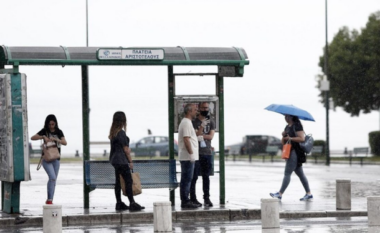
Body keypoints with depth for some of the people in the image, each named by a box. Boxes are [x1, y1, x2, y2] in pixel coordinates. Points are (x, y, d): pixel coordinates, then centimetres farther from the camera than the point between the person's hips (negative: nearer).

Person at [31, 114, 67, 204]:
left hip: (56, 159, 4)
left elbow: (65, 143, -9)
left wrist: (55, 139, -24)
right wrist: (43, 137, -23)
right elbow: (32, 138, -9)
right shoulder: (44, 131, -2)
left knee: (54, 180, 7)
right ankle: (49, 199, -16)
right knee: (52, 177, -20)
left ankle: (49, 200, 17)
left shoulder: (59, 132, 4)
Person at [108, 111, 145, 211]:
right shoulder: (121, 133, -15)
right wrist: (130, 161, -8)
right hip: (122, 160, -9)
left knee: (118, 181, 10)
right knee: (128, 181, -7)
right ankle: (132, 204, -9)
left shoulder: (113, 132, 12)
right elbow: (125, 149, -14)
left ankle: (119, 203, 13)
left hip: (114, 159, 9)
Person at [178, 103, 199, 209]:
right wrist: (191, 153, -22)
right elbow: (186, 139, -21)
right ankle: (185, 201, -7)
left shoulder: (186, 122, 19)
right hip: (187, 157, -11)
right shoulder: (186, 123, -14)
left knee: (186, 179, 12)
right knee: (186, 179, -8)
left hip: (188, 157, 11)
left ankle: (185, 201, 16)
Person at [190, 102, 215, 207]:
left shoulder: (211, 122, 12)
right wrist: (202, 126, -24)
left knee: (206, 176, 7)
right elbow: (196, 135, -12)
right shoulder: (194, 122, -1)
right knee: (194, 176, -4)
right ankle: (193, 198, -2)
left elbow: (211, 136, 1)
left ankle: (206, 198, 11)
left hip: (207, 152, 4)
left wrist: (201, 136, -11)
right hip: (197, 152, -4)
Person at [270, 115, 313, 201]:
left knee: (287, 173, -11)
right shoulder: (287, 127, 18)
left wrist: (290, 138, -17)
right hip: (290, 152, 10)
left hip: (295, 152, -10)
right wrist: (283, 136, -2)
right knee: (300, 174, 10)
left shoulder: (297, 126, -9)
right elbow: (284, 142, 18)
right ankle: (308, 194, 12)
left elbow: (302, 138, -20)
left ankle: (280, 194, -12)